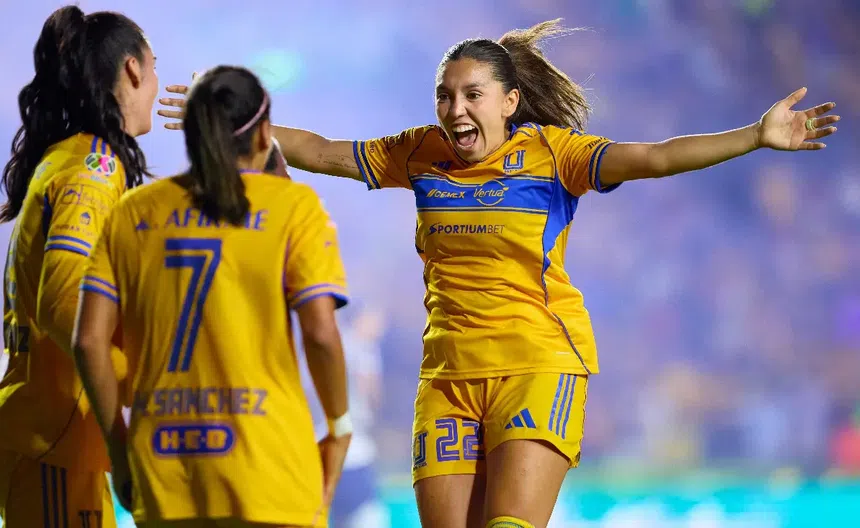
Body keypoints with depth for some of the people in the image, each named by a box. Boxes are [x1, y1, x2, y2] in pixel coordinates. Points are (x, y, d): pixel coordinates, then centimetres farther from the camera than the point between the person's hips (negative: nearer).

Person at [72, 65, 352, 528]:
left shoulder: (131, 214, 10)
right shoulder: (293, 205, 0)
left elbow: (88, 340, 3)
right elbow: (321, 334, -9)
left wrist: (117, 445, 13)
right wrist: (339, 430, 5)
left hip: (162, 470, 4)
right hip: (265, 471, -4)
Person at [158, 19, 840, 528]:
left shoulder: (551, 150, -4)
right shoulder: (421, 154, 8)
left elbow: (652, 158, -15)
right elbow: (321, 152, 18)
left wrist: (755, 138, -27)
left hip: (540, 361, -4)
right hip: (448, 372, 4)